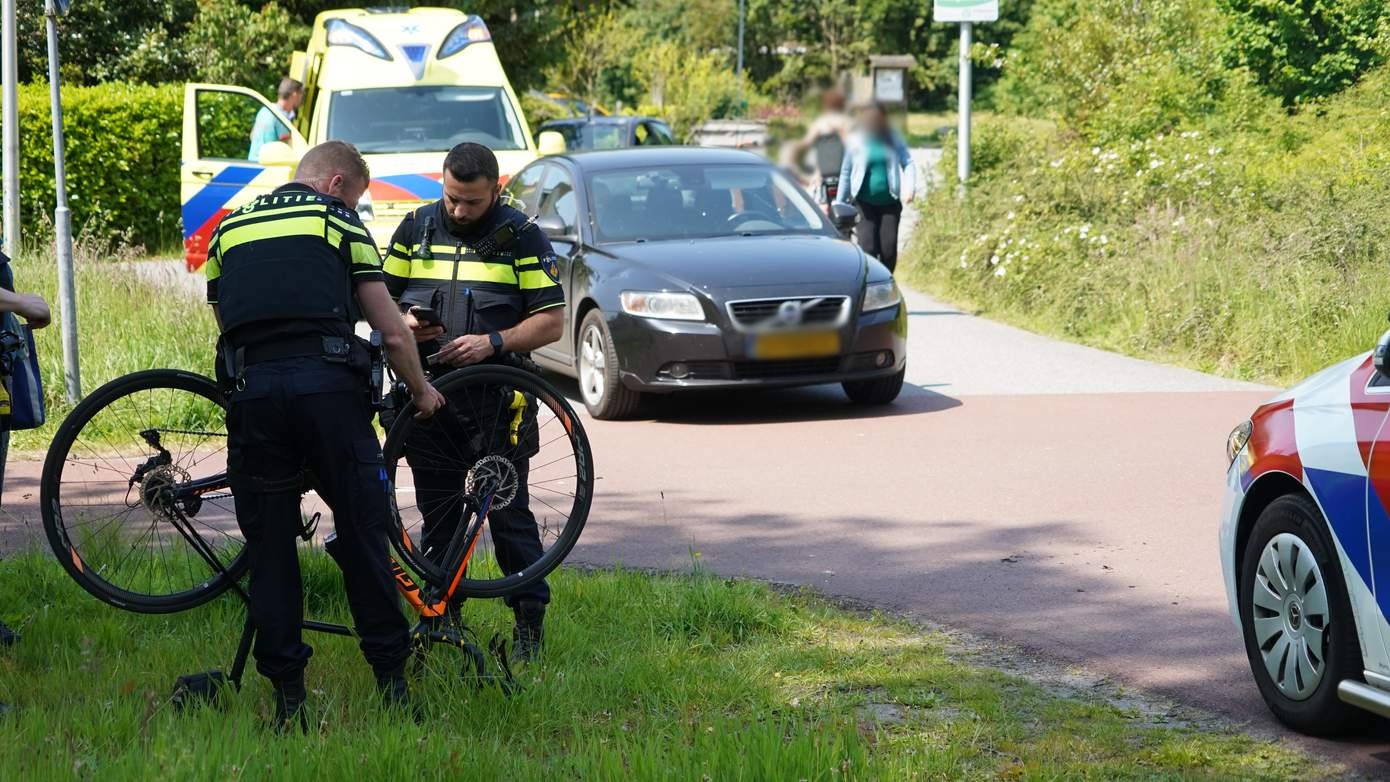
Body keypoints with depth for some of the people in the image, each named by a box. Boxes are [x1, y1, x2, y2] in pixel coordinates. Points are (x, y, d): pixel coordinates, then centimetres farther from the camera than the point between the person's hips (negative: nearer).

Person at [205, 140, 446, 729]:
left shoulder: (229, 227, 22)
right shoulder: (339, 223, 11)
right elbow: (392, 332, 10)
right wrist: (421, 389, 25)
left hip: (252, 392, 3)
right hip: (328, 386, -2)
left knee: (269, 547, 7)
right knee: (361, 533, 7)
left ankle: (288, 697, 7)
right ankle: (391, 678, 11)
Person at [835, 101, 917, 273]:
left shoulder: (893, 138, 6)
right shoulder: (857, 141, 3)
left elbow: (908, 163, 0)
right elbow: (846, 172, 7)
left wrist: (910, 187, -18)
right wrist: (840, 204, 7)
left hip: (889, 201, 1)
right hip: (865, 203, -1)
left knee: (889, 248, -2)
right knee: (868, 247, -12)